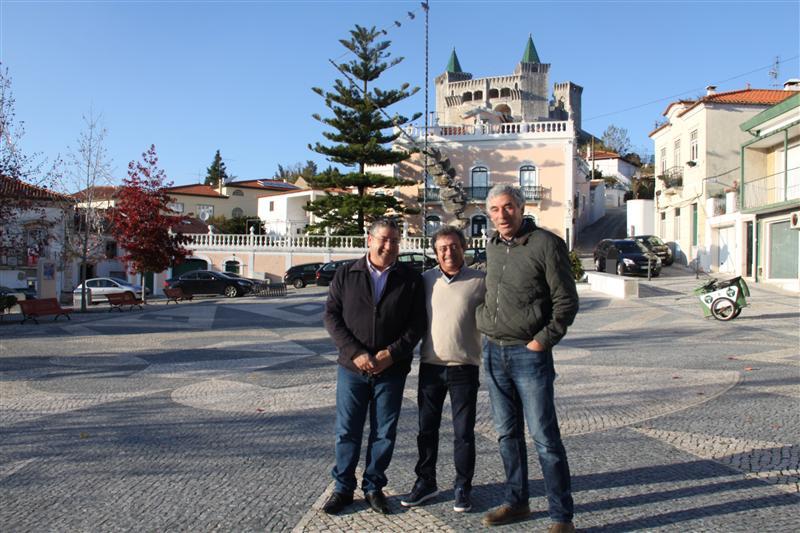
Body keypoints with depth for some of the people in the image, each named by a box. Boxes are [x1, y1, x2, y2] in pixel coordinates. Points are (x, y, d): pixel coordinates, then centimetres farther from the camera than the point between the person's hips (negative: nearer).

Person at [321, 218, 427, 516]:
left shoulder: (411, 279, 1)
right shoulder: (346, 275, 3)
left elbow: (417, 323, 0)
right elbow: (331, 315, -1)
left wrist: (392, 353, -13)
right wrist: (355, 352, -12)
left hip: (392, 370, 0)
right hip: (352, 367, 0)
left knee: (384, 433, 9)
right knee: (347, 432, 8)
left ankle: (374, 487, 26)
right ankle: (343, 488, 24)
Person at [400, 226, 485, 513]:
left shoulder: (480, 281, -4)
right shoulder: (425, 280, 3)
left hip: (464, 368, -2)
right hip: (430, 366, 3)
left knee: (464, 432, 7)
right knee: (427, 428, 13)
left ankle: (463, 487, 24)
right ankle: (426, 482, 29)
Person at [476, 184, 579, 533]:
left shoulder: (546, 244, -9)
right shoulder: (492, 247, 10)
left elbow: (566, 301, -9)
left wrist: (543, 340, -14)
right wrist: (485, 325, 11)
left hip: (529, 353, -6)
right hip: (493, 351, 7)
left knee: (544, 436, -1)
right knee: (507, 433, 15)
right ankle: (516, 502, 30)